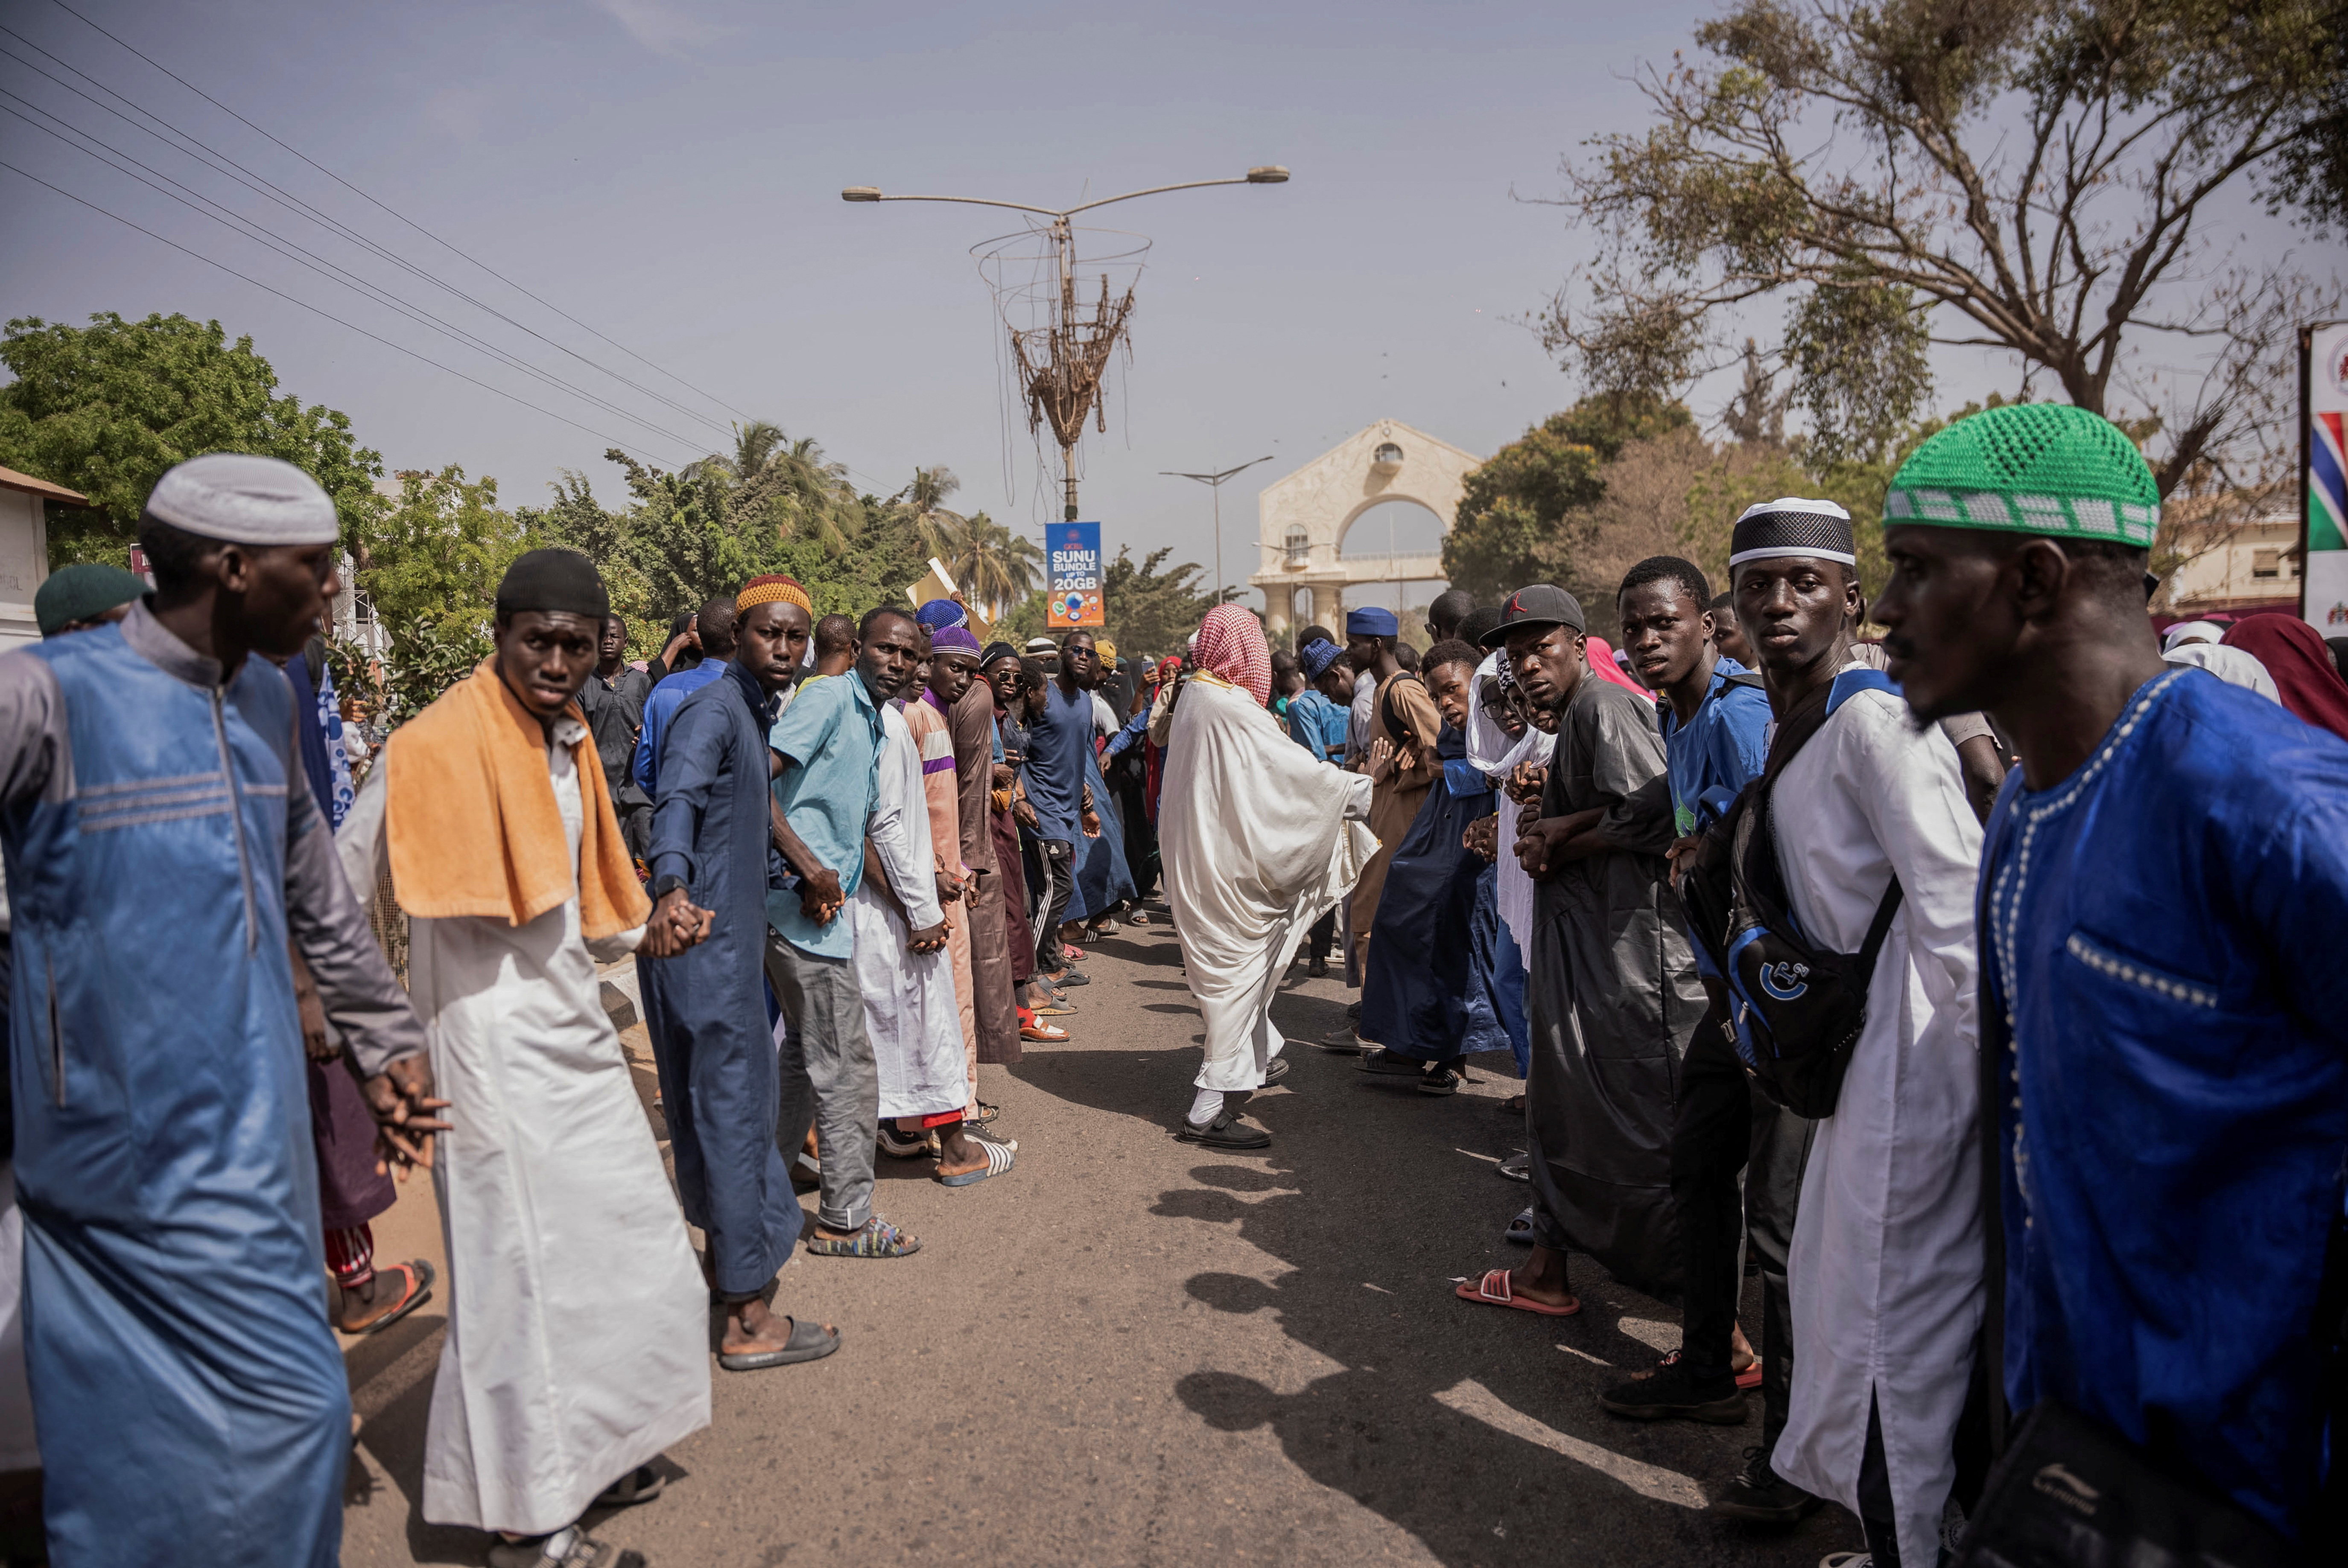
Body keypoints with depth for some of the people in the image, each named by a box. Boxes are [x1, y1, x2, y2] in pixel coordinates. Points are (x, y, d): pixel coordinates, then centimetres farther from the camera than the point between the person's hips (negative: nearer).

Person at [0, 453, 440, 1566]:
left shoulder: (265, 701, 9)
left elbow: (320, 900, 18)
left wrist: (386, 1044, 20)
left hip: (252, 1136, 7)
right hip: (146, 1155, -7)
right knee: (288, 1412, -4)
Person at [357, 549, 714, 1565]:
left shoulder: (568, 743, 11)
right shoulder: (438, 747, -14)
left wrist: (645, 936, 3)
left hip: (575, 1031, 9)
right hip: (493, 1043, -8)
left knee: (617, 1246, 16)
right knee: (525, 1264, 0)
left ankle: (588, 1451, 35)